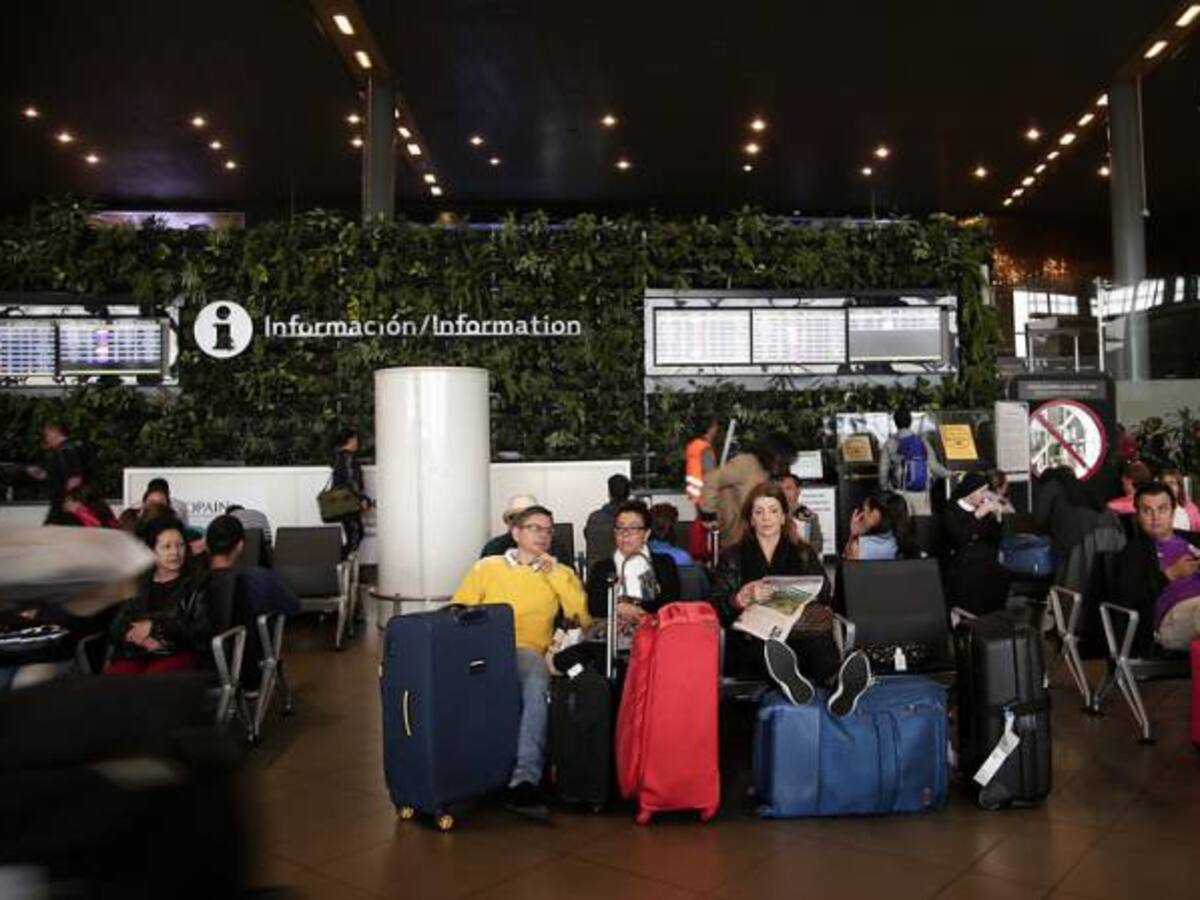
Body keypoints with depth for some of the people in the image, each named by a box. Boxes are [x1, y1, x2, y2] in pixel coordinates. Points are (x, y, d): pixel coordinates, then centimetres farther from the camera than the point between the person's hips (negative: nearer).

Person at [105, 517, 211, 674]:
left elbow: (202, 630, -2)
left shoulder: (198, 582, 6)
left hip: (178, 653, -3)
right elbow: (116, 627, 12)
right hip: (135, 654, 4)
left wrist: (154, 627, -4)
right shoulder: (136, 583, 18)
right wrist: (141, 638, -9)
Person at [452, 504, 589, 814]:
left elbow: (582, 618, 7)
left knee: (536, 686, -36)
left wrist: (556, 574, 3)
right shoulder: (486, 568, 21)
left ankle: (525, 778, -38)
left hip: (529, 651, 0)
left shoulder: (558, 574, 22)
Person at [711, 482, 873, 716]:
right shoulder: (732, 556, 19)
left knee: (820, 642, -36)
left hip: (802, 632, 1)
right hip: (752, 638, 0)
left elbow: (823, 594, 11)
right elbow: (717, 606, 6)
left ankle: (842, 681, -64)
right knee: (766, 646, -38)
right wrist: (744, 597, -16)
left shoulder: (803, 553, 24)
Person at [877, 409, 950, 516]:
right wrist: (948, 473, 22)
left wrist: (884, 489, 12)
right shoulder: (922, 441, 2)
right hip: (922, 492, 2)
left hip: (901, 493, -2)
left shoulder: (890, 444, -4)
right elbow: (934, 466, 3)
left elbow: (883, 471, -3)